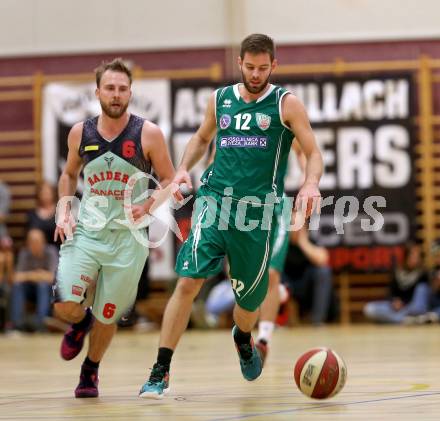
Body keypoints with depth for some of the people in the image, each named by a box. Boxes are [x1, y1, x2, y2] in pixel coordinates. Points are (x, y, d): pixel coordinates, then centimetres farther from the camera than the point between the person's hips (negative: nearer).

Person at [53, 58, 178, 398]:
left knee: (106, 316, 6)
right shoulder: (80, 133, 1)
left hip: (127, 237, -1)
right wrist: (65, 210, 3)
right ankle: (80, 323, 22)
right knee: (65, 305, -16)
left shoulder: (148, 134, -7)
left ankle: (91, 370, 35)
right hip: (85, 231, 1)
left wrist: (147, 206, -18)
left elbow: (170, 181, 0)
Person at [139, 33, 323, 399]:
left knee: (250, 299, 11)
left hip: (257, 211, -1)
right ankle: (161, 372, -16)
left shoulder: (286, 104, 1)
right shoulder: (220, 99, 10)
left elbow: (313, 153, -2)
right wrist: (184, 168, 7)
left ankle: (243, 338, 49)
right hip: (215, 201, 1)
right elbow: (202, 139, 27)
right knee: (189, 281, -17)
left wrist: (311, 185, -22)